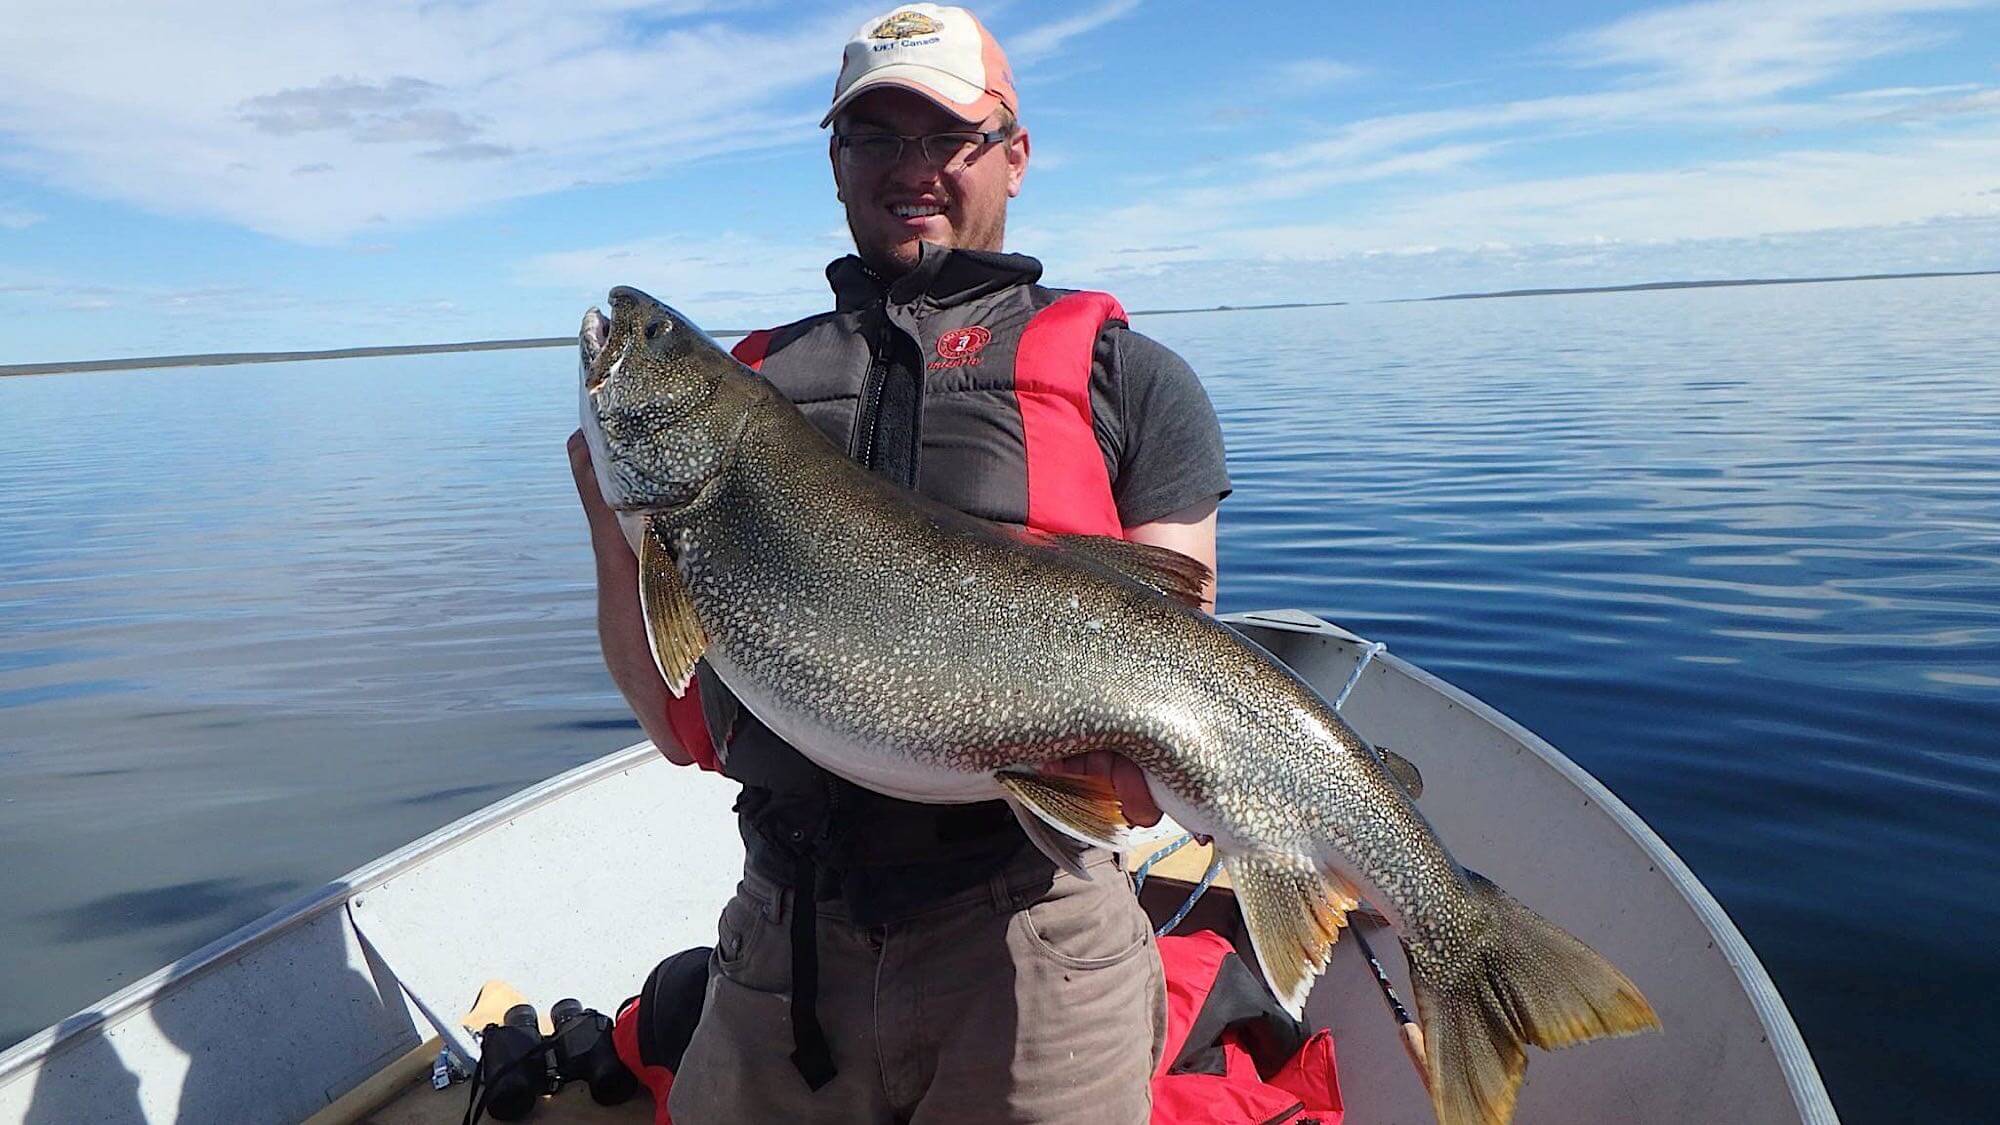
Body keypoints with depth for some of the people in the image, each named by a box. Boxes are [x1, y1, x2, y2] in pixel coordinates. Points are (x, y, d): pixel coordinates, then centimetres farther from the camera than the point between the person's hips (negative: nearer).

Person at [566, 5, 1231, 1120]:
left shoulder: (1128, 377, 3)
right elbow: (679, 725, 8)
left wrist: (1141, 763, -23)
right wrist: (616, 520, -7)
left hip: (1028, 934, -2)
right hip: (782, 937, 3)